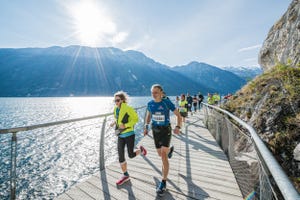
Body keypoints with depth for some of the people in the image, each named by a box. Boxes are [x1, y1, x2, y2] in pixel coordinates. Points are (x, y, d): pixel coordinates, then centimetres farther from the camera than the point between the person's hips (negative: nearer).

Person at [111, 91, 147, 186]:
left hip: (129, 134, -6)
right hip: (120, 136, 6)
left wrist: (125, 125, -22)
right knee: (120, 156, 7)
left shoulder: (128, 108, -17)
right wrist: (115, 122, 0)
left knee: (131, 155, 4)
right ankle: (125, 175, 26)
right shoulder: (116, 109, 3)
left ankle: (141, 149, 36)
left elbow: (136, 118, -13)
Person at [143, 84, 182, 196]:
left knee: (164, 156, -12)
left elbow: (178, 115, -8)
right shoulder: (150, 104, -4)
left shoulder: (167, 102, -15)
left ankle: (163, 183, 3)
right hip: (155, 131, 5)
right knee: (160, 154, 20)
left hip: (166, 130, -4)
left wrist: (178, 127, -23)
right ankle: (170, 149, 55)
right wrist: (146, 127, 5)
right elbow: (148, 115, 15)